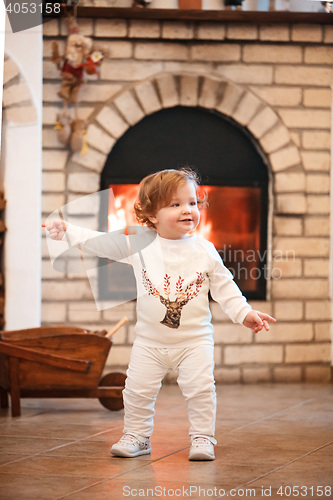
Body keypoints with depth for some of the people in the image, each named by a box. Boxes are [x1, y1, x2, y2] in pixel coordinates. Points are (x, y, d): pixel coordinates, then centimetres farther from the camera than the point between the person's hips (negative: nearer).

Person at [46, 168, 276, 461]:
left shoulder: (204, 250, -2)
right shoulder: (139, 245, -3)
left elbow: (224, 286, 3)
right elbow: (102, 243, 0)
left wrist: (244, 313, -4)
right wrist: (68, 231, -5)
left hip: (195, 340, -1)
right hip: (150, 340, 1)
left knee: (201, 388, -9)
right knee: (138, 390, 2)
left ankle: (202, 437, 7)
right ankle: (137, 437, 19)